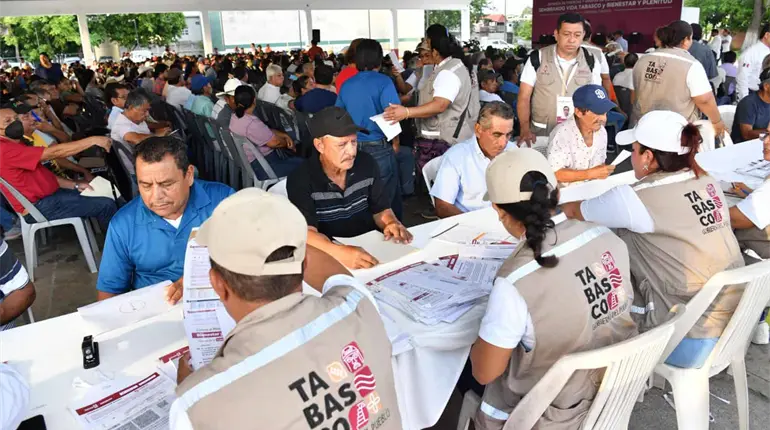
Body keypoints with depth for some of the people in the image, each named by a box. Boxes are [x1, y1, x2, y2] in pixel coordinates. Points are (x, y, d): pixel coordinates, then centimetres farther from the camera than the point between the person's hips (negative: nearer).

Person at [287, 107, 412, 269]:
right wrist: (339, 253, -42)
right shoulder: (301, 180, -14)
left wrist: (392, 224, -16)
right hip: (329, 258, -3)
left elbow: (380, 210, 7)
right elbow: (306, 233, -24)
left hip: (371, 248, 3)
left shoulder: (367, 164, -1)